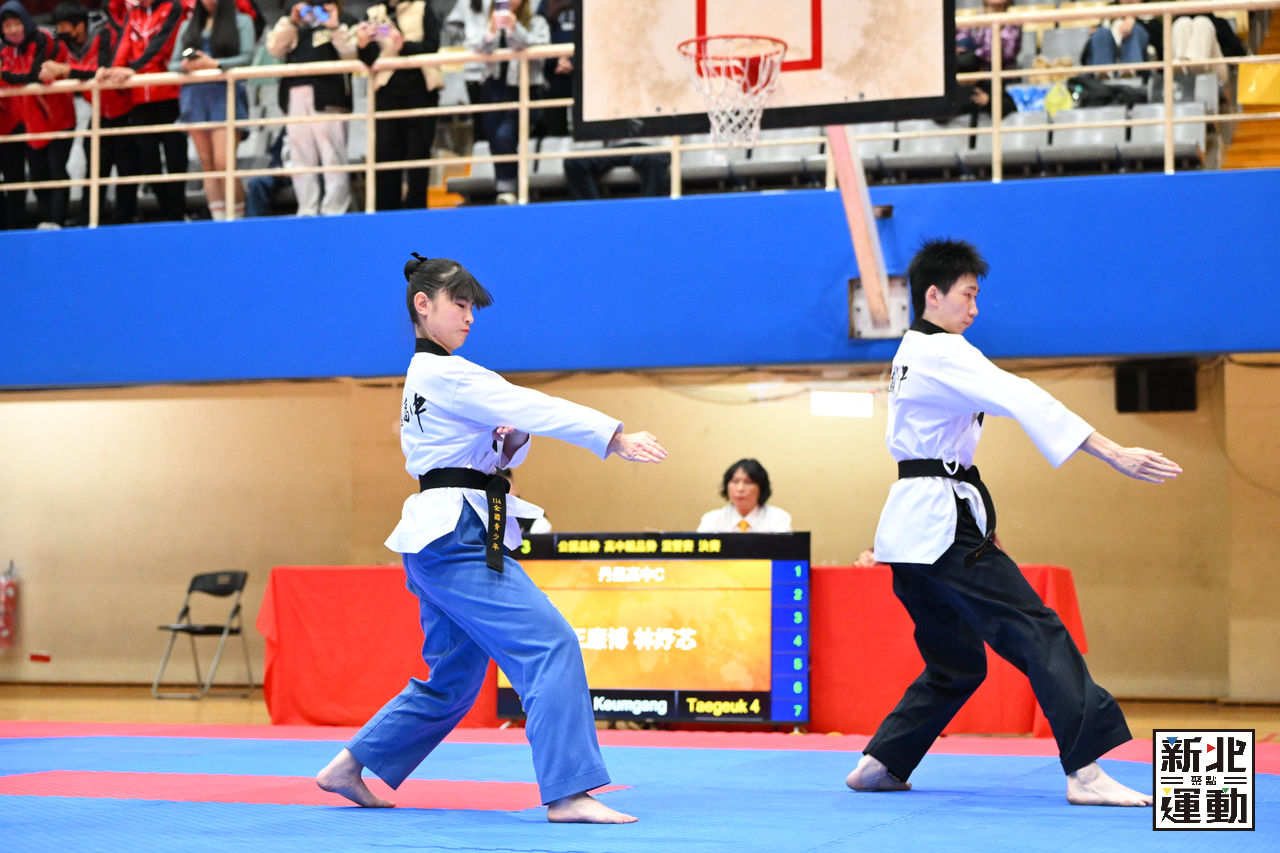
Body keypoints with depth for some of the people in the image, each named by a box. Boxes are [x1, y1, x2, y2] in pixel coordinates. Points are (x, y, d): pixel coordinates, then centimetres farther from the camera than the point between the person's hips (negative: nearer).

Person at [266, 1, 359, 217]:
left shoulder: (345, 23, 12)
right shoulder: (296, 26, 27)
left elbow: (352, 53, -5)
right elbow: (275, 48, 11)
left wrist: (335, 28, -13)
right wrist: (291, 21, 3)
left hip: (328, 99, -5)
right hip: (296, 99, 5)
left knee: (333, 158, -9)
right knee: (302, 159, 4)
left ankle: (334, 211, -10)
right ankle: (307, 211, 6)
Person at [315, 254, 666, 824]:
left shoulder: (424, 376, 21)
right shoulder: (444, 374, -11)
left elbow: (490, 452, 24)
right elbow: (531, 407, -19)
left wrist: (507, 443, 0)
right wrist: (616, 439, -24)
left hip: (441, 537, 11)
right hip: (457, 536, -11)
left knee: (452, 680, 18)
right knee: (549, 646, -17)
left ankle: (350, 767, 25)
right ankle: (567, 793, -22)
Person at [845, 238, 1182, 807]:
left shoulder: (910, 355, 19)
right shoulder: (942, 355, -13)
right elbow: (1023, 401, -22)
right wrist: (1116, 455, -28)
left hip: (913, 524, 10)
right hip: (944, 523, -10)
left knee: (956, 663, 17)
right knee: (1038, 635, -14)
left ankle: (880, 766, 19)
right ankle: (1085, 773, -20)